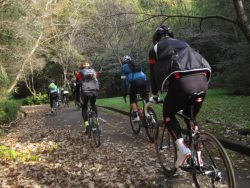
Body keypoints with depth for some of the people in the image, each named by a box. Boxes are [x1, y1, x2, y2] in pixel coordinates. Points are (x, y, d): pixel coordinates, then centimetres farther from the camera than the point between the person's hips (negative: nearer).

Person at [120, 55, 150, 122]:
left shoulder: (124, 67, 19)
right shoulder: (137, 64, 32)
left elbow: (124, 81, 11)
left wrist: (125, 93, 14)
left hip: (134, 82, -3)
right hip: (143, 81, 3)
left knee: (132, 99, 13)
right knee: (146, 99, 14)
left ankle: (136, 116, 0)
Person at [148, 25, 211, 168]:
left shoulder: (155, 48, 23)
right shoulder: (183, 43, 35)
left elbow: (154, 75, 24)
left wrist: (154, 96, 37)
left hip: (181, 82, -5)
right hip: (202, 80, 5)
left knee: (168, 115, 21)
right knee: (191, 118, 26)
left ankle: (182, 148, 2)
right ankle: (197, 155, 22)